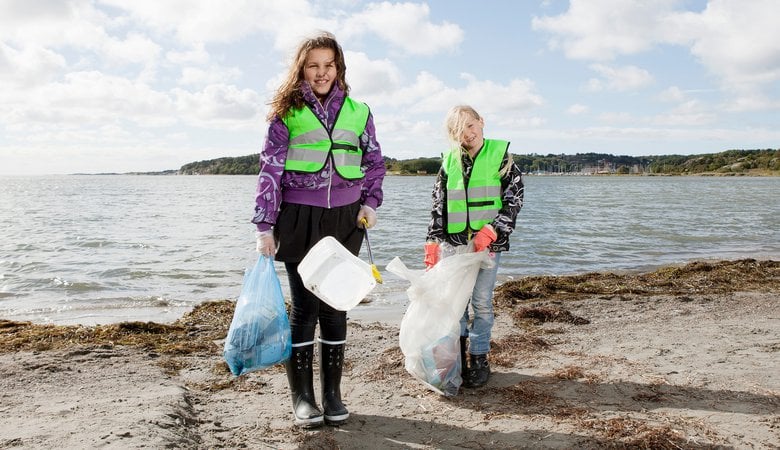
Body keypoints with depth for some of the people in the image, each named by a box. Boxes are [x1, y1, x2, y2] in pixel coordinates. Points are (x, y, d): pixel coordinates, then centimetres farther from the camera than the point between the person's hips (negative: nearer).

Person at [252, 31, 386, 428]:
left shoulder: (358, 112, 8)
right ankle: (302, 396, 14)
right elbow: (269, 171, -2)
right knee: (304, 308, 0)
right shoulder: (286, 113, 1)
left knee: (335, 307, 8)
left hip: (345, 221, 3)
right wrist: (264, 227, -9)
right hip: (299, 220, -2)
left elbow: (375, 163, 17)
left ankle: (333, 394, 20)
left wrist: (371, 203, 2)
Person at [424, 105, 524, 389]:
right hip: (455, 241, 3)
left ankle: (479, 359, 16)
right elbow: (438, 203, 7)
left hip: (489, 241, -2)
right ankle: (457, 355, 20)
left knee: (482, 301, 2)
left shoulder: (500, 155, 0)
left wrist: (491, 231, -13)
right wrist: (433, 241, -1)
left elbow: (514, 198, -3)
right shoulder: (449, 161, 7)